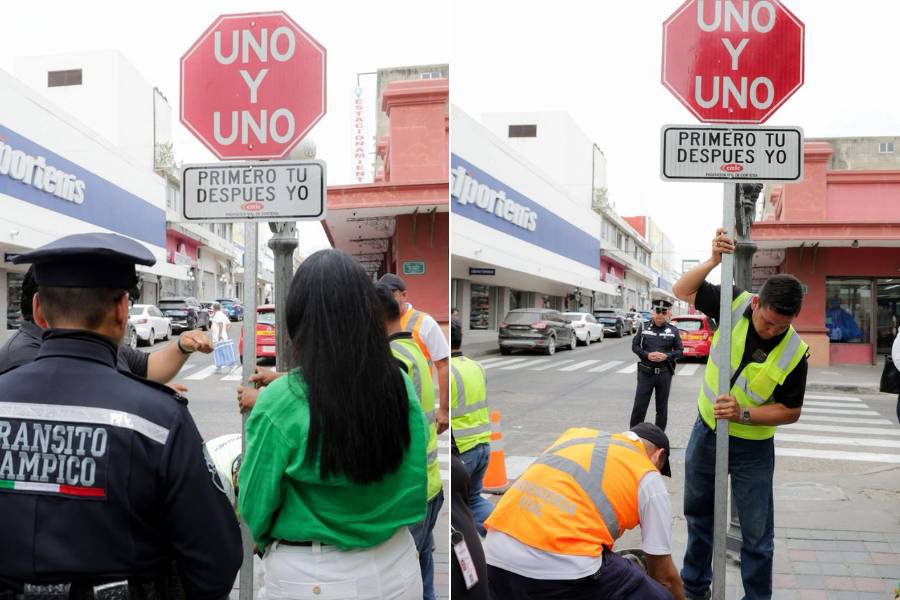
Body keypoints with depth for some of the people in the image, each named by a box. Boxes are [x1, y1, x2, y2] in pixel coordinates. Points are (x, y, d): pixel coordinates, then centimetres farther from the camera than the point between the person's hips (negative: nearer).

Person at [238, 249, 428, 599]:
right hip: (398, 567, 3)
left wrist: (271, 545, 11)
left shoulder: (280, 404, -21)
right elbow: (415, 492, -1)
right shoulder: (402, 387, -10)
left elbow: (255, 507, -9)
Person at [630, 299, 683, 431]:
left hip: (665, 374, 0)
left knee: (662, 407, 9)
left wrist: (666, 356, -15)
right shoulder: (644, 327, 3)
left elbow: (679, 351, 4)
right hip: (646, 372, 0)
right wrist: (647, 355, -13)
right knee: (639, 406, 0)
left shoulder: (673, 331, 3)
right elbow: (635, 346, 4)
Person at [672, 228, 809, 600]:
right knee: (698, 516, 19)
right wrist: (714, 261, -22)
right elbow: (682, 291, -6)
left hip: (752, 448, -3)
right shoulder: (735, 305, -15)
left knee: (757, 535, 6)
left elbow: (791, 411, -12)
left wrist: (743, 414, -27)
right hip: (707, 432, 3)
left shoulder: (794, 353, -20)